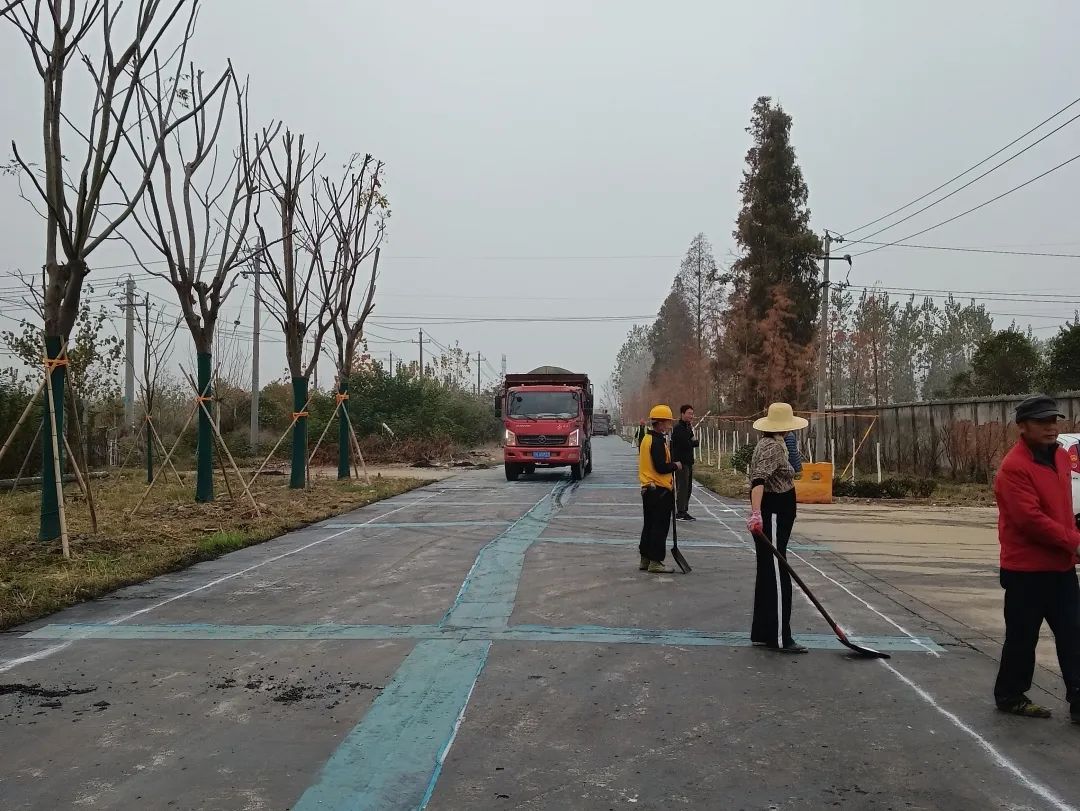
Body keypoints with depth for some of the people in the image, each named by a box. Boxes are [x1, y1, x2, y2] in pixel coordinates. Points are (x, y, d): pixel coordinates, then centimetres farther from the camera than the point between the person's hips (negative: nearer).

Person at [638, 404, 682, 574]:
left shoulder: (647, 438, 14)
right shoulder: (658, 442, -18)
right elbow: (661, 468, -23)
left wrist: (670, 464, 15)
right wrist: (675, 466, -7)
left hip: (647, 488, 10)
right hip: (660, 490, -10)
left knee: (649, 525, 15)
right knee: (660, 527, -3)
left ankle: (645, 559, 21)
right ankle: (655, 561, 0)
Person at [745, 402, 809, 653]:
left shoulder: (771, 444, 16)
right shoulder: (772, 447, -16)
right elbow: (758, 480, -31)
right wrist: (756, 513, -43)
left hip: (773, 517, 11)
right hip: (771, 517, -11)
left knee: (768, 576, 14)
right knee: (776, 576, -7)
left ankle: (762, 633, 20)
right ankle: (779, 637, -2)